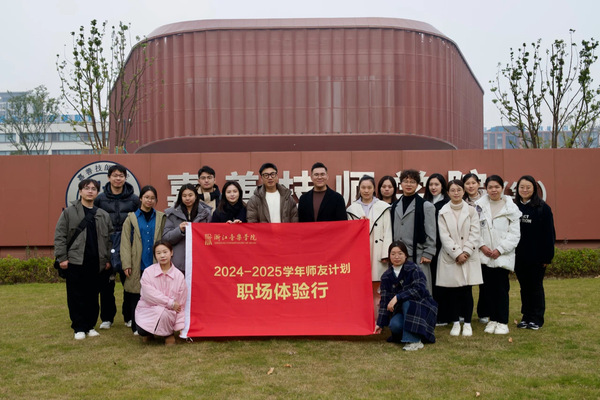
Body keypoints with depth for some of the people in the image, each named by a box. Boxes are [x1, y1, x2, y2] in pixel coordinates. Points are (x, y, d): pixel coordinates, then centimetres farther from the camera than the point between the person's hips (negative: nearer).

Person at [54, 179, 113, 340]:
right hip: (75, 262, -2)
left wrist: (108, 259, 7)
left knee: (93, 296, 7)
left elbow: (109, 239, 12)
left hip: (96, 263, 3)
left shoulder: (103, 215, 11)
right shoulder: (69, 212, 2)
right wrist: (62, 257, -7)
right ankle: (79, 328, 10)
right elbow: (60, 236, -1)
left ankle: (90, 326, 18)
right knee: (76, 296, 2)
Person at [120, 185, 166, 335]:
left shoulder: (161, 217, 10)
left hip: (155, 264, 1)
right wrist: (126, 264, -6)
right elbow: (125, 242, 2)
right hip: (137, 265, 0)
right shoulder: (131, 218, 7)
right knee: (136, 297, 3)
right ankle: (137, 327, 14)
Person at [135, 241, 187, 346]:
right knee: (141, 331, -26)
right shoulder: (148, 272, -5)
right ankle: (148, 332, 15)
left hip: (169, 312, 0)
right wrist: (171, 303, -17)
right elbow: (149, 294, -16)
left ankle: (169, 333, -1)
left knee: (162, 313, -35)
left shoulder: (179, 275, -1)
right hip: (148, 309, 0)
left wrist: (180, 325, -3)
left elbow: (181, 303, 1)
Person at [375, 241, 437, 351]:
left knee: (407, 302, -34)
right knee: (394, 325, -28)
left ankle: (414, 340, -28)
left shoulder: (413, 269, -12)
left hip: (422, 308, -4)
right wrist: (380, 323, -3)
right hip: (401, 311, 4)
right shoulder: (386, 276, 2)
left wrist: (397, 297, -30)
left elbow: (419, 289, -27)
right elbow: (385, 301, 2)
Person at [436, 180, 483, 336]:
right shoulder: (443, 213, 3)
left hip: (469, 257, 0)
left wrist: (466, 252, -11)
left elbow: (474, 234, 0)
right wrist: (457, 253, -11)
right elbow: (444, 236, -3)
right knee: (452, 291, 2)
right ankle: (455, 323, 13)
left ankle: (467, 323, 12)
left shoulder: (471, 211, 6)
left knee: (467, 290, 1)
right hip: (450, 257, 0)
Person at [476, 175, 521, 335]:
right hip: (484, 254, 2)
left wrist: (500, 249, -9)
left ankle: (502, 322, 9)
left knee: (502, 288, -1)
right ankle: (493, 319, 19)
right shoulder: (479, 206, 3)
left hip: (502, 255, -2)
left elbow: (514, 234, -2)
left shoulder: (511, 208, 0)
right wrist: (481, 245, -9)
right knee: (489, 288, 7)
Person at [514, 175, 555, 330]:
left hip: (536, 256, -3)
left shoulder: (543, 208, -6)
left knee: (536, 287, 6)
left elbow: (549, 234, -6)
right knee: (524, 287, 12)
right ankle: (526, 316, 22)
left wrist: (547, 256, -10)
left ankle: (537, 319, 16)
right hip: (519, 256, 3)